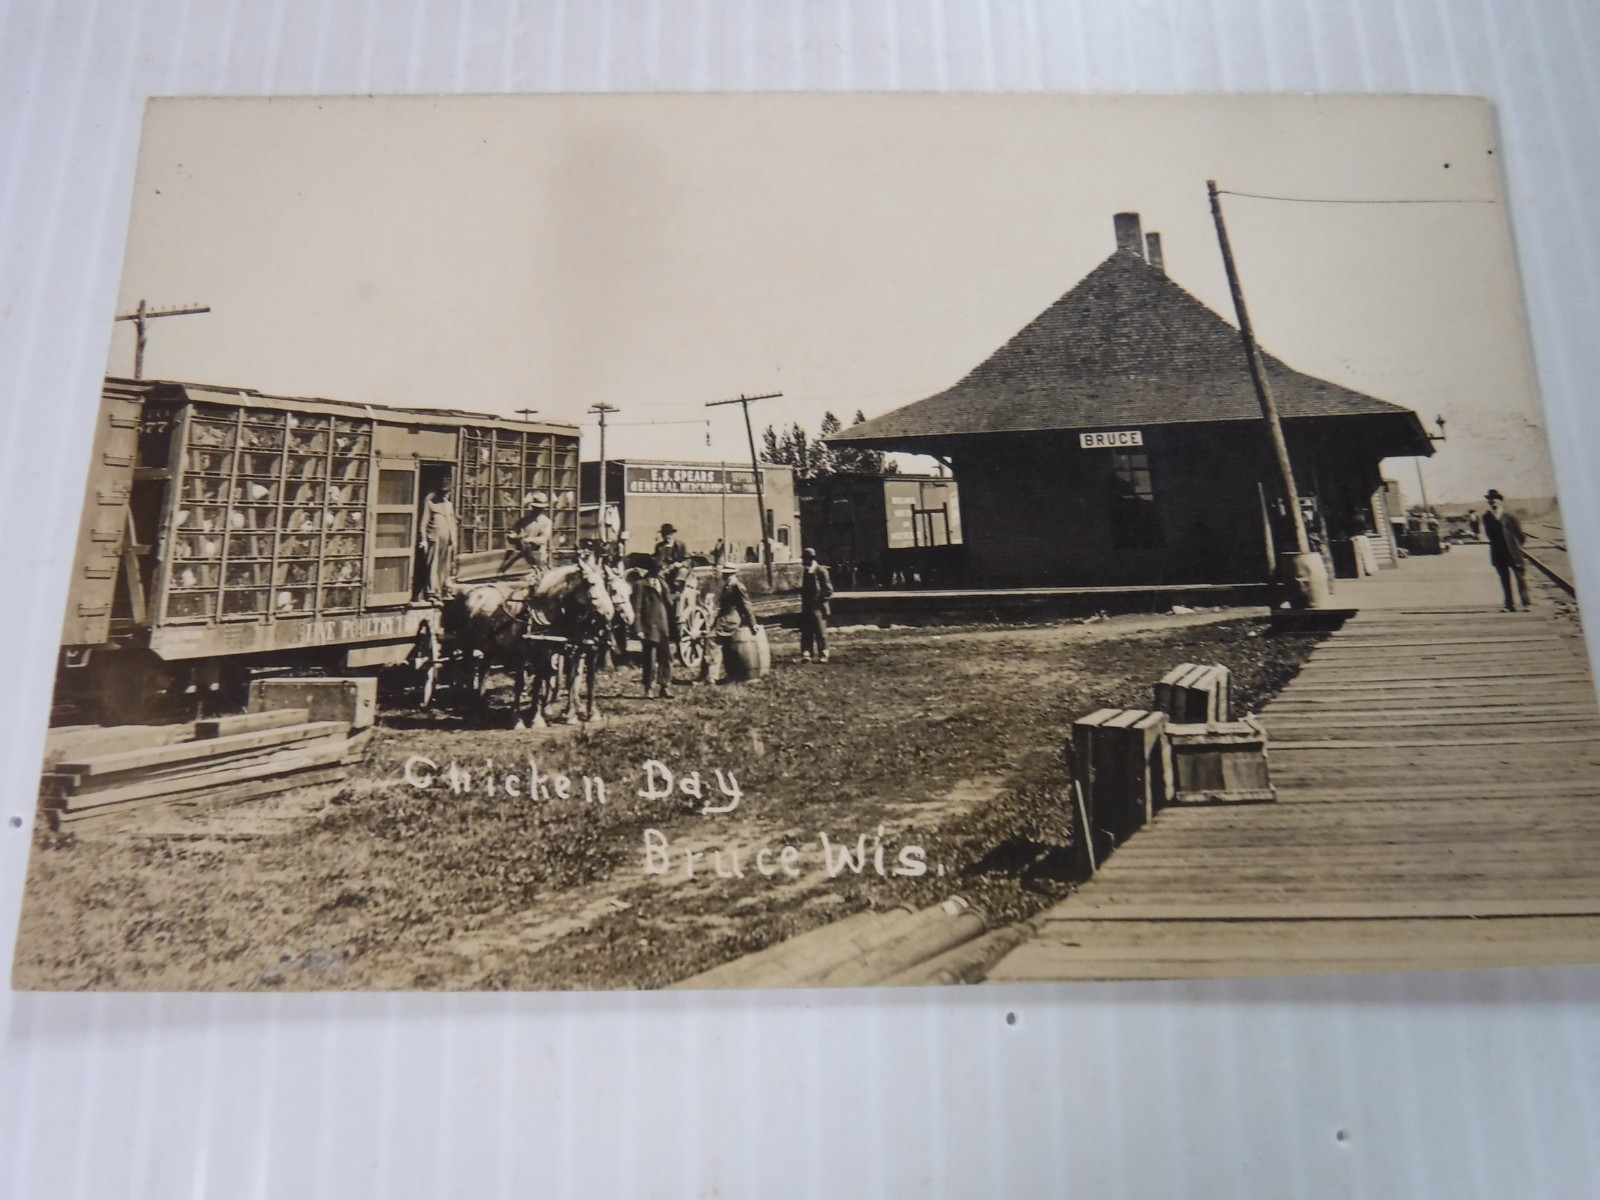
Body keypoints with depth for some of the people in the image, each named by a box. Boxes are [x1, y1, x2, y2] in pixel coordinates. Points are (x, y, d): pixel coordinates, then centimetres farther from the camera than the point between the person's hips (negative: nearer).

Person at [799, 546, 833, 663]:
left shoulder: (821, 571, -8)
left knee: (820, 632, -1)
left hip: (818, 607, -6)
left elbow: (828, 590, -8)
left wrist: (820, 600, -13)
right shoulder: (804, 571, 12)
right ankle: (806, 655, 6)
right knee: (806, 632, 4)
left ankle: (822, 656, 6)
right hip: (806, 606, 6)